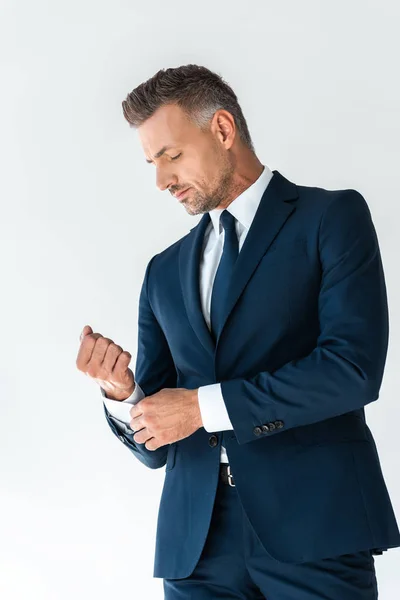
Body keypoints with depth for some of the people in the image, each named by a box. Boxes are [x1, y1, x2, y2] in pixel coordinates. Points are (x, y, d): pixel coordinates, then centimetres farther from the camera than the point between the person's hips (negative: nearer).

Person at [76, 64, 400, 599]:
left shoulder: (332, 216, 2)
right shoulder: (165, 272, 18)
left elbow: (354, 365, -13)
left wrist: (205, 405, -11)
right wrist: (122, 393, -5)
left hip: (312, 527, -4)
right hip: (196, 544, 5)